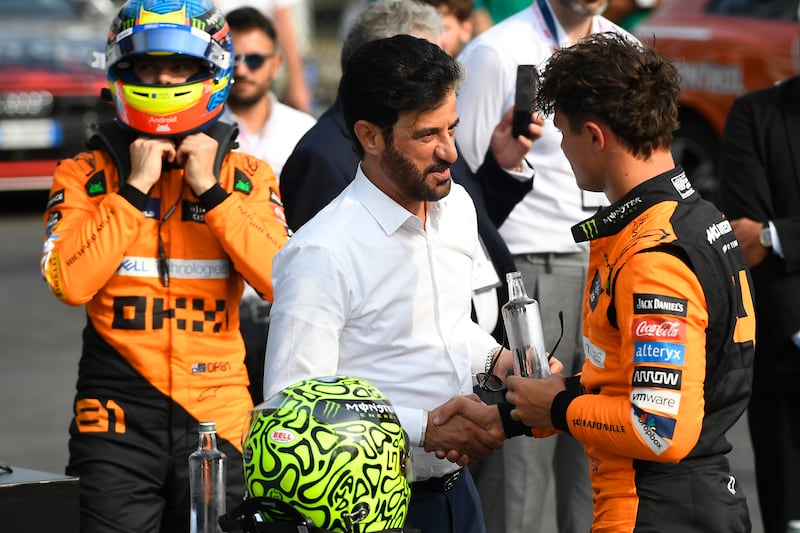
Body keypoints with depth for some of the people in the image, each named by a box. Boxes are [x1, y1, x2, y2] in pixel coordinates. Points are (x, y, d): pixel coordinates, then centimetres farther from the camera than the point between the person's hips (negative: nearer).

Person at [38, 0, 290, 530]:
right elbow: (70, 282, -11)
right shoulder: (87, 173, 4)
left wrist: (211, 191, -9)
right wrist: (135, 188, -11)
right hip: (119, 415, -1)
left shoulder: (247, 177, 7)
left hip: (218, 413, 1)